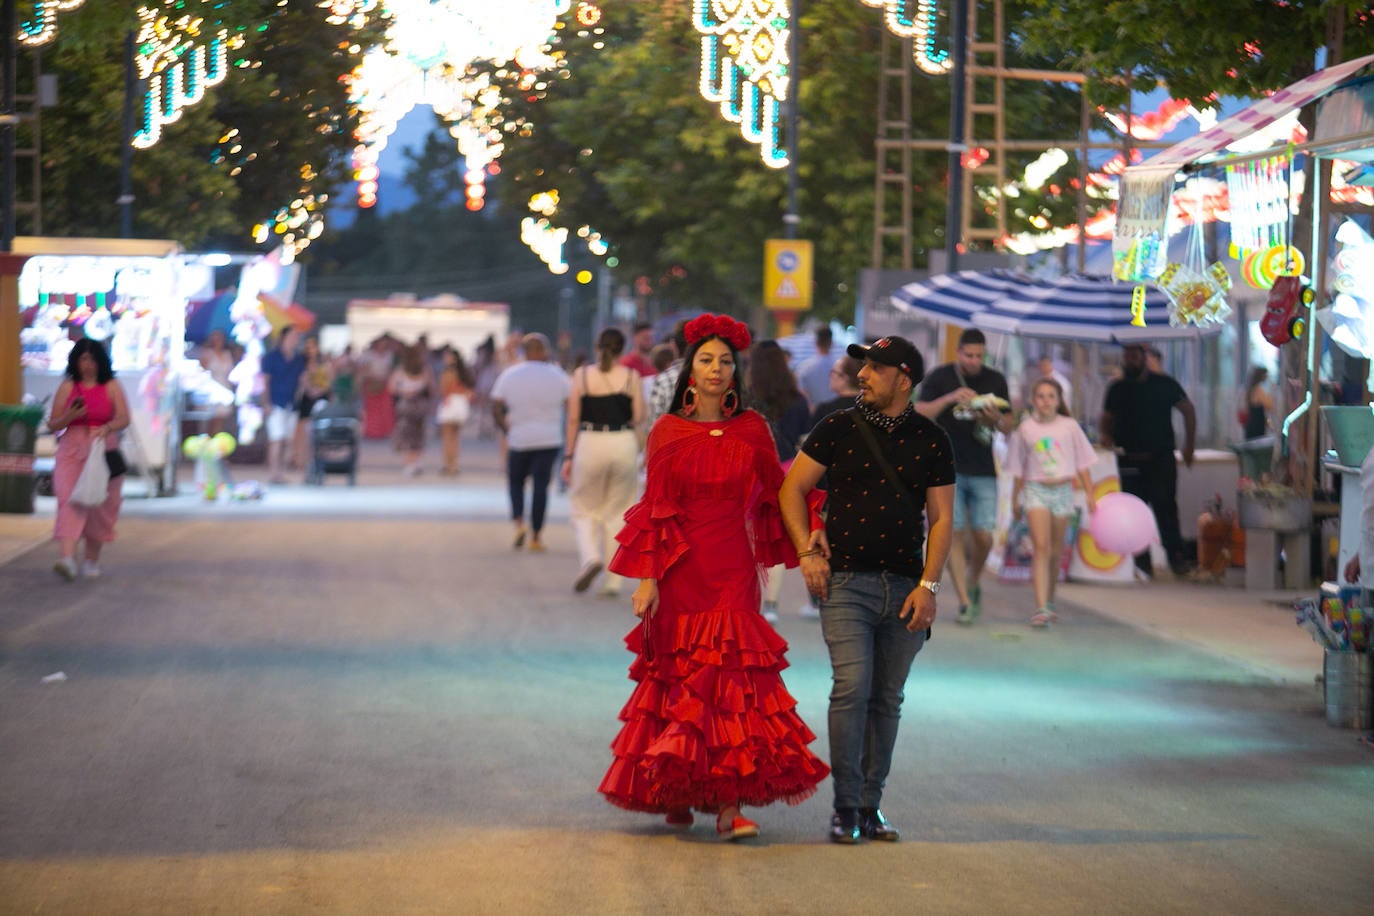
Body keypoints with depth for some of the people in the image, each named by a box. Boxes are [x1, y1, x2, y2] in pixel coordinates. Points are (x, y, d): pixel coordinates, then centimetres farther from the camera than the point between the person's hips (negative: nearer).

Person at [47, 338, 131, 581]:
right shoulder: (67, 387, 5)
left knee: (100, 507, 5)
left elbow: (124, 419, -7)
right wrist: (69, 417, -14)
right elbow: (53, 424, 6)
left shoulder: (112, 387, 4)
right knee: (70, 500, -16)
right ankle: (67, 558, -29)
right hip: (72, 451, -1)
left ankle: (92, 560, 22)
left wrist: (107, 427, -28)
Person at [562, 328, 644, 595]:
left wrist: (569, 456, 6)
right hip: (624, 444, 1)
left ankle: (590, 556, -12)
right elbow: (639, 420, 0)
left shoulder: (582, 375, 2)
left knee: (583, 507, 14)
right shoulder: (632, 377, 3)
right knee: (617, 513, 10)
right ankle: (613, 580, 8)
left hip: (590, 443, -1)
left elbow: (573, 419, 1)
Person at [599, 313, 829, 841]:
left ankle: (728, 802, -14)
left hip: (733, 570, 0)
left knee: (731, 674, -9)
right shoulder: (668, 432, 2)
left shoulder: (751, 430, 5)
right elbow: (654, 508, 1)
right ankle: (674, 794, 20)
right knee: (678, 674, 5)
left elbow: (777, 495, 10)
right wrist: (648, 577, -6)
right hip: (680, 571, 0)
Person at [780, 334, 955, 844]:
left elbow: (941, 519, 6)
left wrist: (928, 585, -4)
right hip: (845, 581, -2)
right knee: (852, 687, -14)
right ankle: (846, 808, -8)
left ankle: (871, 806, 15)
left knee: (887, 699, 6)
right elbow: (793, 488, 8)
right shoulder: (838, 429, 3)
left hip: (904, 586, 2)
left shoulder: (931, 442, 5)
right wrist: (807, 553, -2)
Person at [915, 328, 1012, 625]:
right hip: (947, 469, -2)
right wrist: (951, 398, -21)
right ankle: (964, 601, -3)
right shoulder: (939, 377, 1)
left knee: (983, 536, -3)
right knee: (954, 534, -6)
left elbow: (1009, 425, 12)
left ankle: (973, 583, 25)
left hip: (983, 470, 2)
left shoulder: (995, 380, 9)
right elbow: (919, 413, -8)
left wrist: (995, 419, -11)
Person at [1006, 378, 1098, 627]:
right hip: (1035, 490, -2)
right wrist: (1015, 500, 12)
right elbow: (1018, 469, 10)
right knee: (1041, 547, -14)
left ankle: (1049, 602, 26)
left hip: (1062, 491, 2)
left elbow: (1083, 463, 8)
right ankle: (1040, 608, -21)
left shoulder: (1069, 427, 2)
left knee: (1056, 551, 10)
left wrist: (1090, 494, 4)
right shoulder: (1025, 429, 1)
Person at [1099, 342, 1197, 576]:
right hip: (1129, 461, 3)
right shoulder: (1117, 389, 13)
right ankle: (1142, 562, 7)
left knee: (1165, 506, -14)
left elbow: (1188, 410, 11)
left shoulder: (1164, 384, 5)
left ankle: (1176, 557, -12)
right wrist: (1104, 434, -6)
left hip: (1160, 459, -3)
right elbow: (1107, 420, 18)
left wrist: (1188, 445, 6)